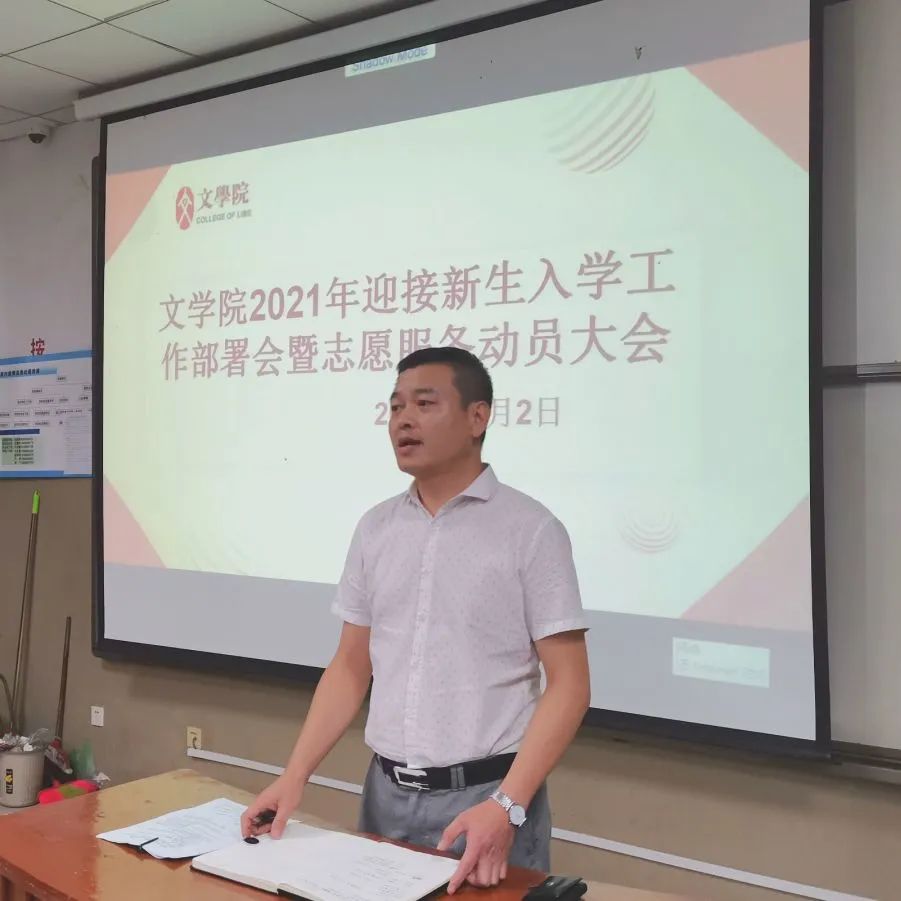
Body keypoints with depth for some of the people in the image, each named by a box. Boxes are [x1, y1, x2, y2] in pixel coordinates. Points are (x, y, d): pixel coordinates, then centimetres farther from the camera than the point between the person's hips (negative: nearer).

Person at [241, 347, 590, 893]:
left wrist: (507, 806, -21)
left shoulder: (530, 529, -10)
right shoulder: (375, 529, 5)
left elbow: (567, 685, -11)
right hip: (386, 793, 5)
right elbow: (351, 669, 9)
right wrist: (295, 776, -1)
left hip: (485, 796, -4)